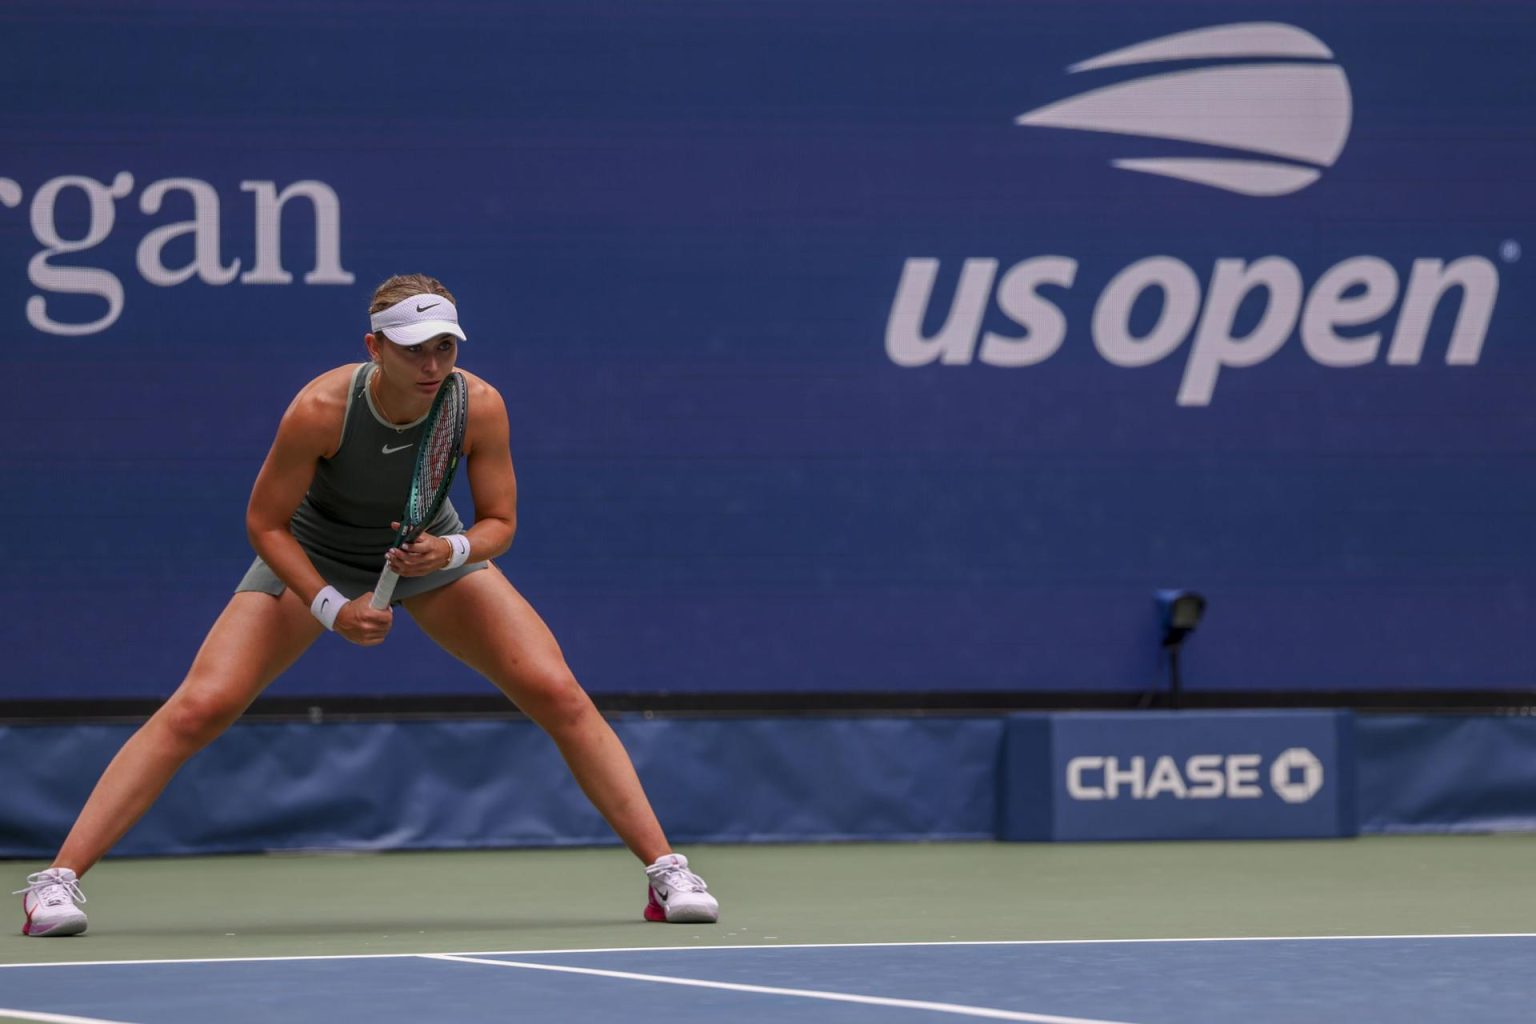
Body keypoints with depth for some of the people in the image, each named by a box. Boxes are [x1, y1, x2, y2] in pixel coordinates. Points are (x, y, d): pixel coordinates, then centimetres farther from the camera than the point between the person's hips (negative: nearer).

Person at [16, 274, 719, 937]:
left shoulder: (480, 407, -26)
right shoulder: (320, 410, -33)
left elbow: (499, 522, -12)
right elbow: (264, 523, -19)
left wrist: (454, 550, -34)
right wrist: (331, 608, -29)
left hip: (434, 550, 2)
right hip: (312, 557, -2)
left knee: (559, 696, -12)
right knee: (196, 709, -17)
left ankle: (665, 870, -2)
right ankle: (59, 880, -15)